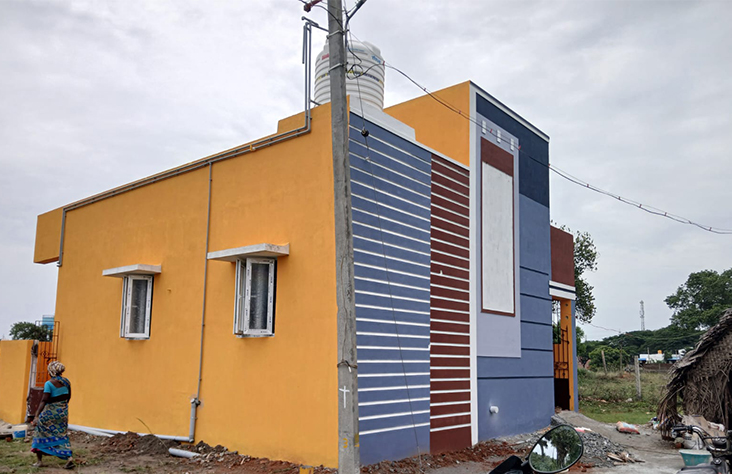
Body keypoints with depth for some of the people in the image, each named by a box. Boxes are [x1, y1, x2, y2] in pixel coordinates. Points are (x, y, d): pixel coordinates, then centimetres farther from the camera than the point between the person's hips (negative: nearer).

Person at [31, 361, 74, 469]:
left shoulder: (49, 384, -17)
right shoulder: (66, 382, 1)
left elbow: (44, 401, -23)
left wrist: (36, 416, -25)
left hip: (50, 413, -5)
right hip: (63, 412, 5)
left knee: (40, 434, 15)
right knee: (62, 436, 12)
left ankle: (39, 461, 18)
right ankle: (69, 457, -4)